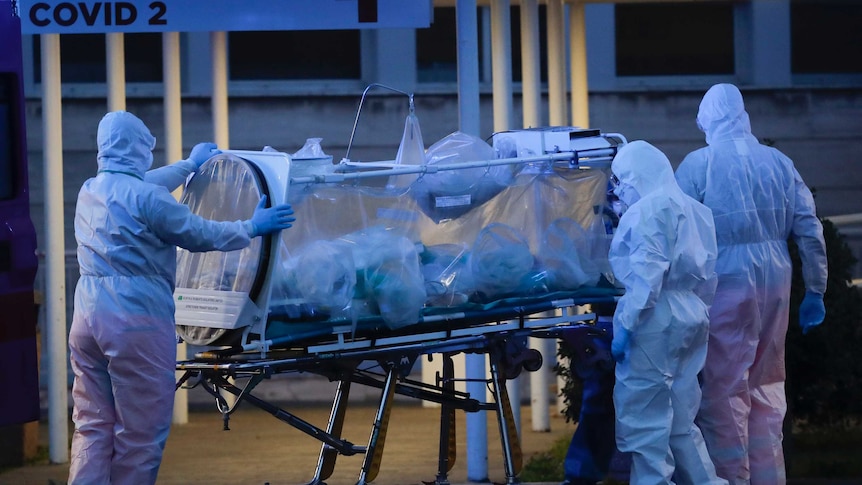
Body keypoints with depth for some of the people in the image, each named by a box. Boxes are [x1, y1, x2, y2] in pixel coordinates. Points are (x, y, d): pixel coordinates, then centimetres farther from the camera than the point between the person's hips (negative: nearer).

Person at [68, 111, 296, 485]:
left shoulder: (89, 192, 13)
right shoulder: (145, 197, -12)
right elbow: (201, 235, -3)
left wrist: (190, 165, 46)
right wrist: (251, 227, 12)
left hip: (87, 316, 8)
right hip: (135, 320, -8)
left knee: (92, 426, 8)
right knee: (141, 432, 0)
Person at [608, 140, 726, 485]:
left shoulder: (648, 210, -10)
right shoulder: (693, 209, 16)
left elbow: (646, 276, -20)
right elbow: (706, 275, 17)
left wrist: (625, 325, -19)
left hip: (656, 323, -9)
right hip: (693, 321, 9)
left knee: (643, 417, -6)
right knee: (680, 419, 14)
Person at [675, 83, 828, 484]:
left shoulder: (699, 164, -5)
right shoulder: (778, 162, 6)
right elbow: (810, 231, 7)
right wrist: (815, 292, 13)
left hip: (725, 283, -4)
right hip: (775, 283, 4)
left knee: (725, 389, 1)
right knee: (767, 385, 14)